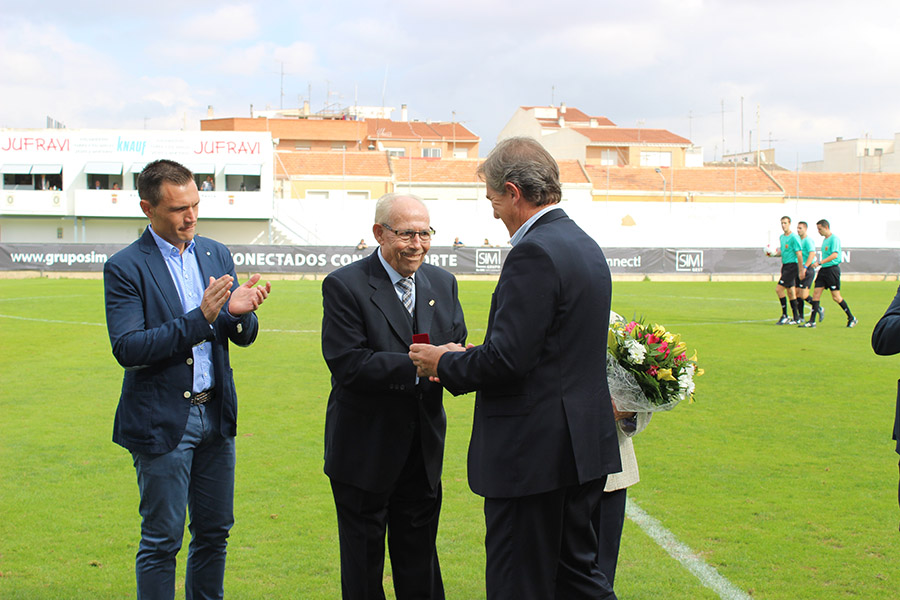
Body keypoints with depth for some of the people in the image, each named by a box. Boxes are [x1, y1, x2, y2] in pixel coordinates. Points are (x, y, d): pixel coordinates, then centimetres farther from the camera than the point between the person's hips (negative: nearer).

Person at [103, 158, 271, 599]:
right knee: (161, 542, 3)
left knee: (214, 531, 13)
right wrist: (199, 319, -25)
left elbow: (243, 337, 8)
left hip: (215, 414, 6)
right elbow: (127, 349, -18)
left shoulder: (216, 255, 7)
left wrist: (239, 313, -16)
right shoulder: (125, 268, -9)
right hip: (162, 421, -5)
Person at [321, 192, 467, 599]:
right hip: (365, 454, -5)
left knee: (419, 565, 15)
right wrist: (418, 366, -30)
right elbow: (347, 364, -21)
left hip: (423, 454, 5)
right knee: (363, 565, 9)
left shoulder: (442, 283, 7)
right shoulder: (344, 286, -12)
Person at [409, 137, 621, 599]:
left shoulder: (534, 253, -18)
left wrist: (445, 363, -5)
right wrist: (466, 357, 13)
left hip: (534, 454, -10)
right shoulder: (585, 246, 13)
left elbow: (507, 359, -23)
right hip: (584, 447, 10)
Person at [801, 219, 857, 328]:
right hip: (823, 270, 8)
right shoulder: (825, 240, 16)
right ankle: (812, 321, 1)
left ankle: (851, 318, 11)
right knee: (816, 294, 0)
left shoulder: (834, 239, -12)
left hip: (832, 269, -8)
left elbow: (834, 255, -23)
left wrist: (820, 262, -25)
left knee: (836, 297, -4)